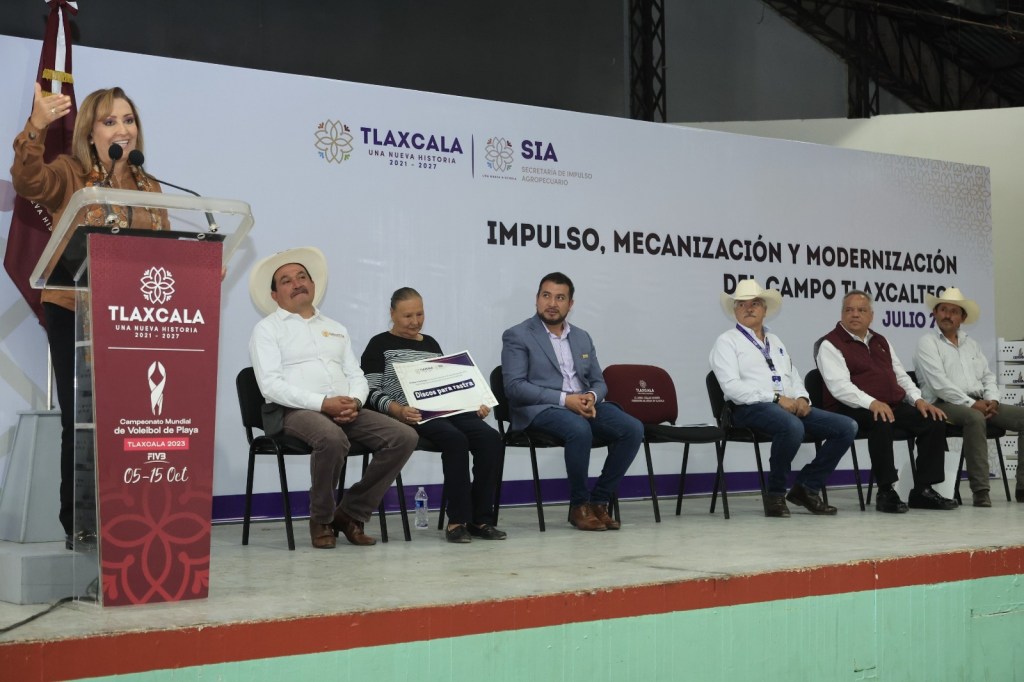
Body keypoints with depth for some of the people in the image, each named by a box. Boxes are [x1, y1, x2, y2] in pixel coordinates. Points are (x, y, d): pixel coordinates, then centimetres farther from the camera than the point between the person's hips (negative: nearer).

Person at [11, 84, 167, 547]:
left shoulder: (148, 187, 14)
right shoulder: (69, 175, 0)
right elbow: (29, 181, -22)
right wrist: (36, 127, -39)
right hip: (75, 315, -4)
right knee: (81, 422, 1)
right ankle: (77, 526, 11)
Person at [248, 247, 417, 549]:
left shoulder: (337, 329, 26)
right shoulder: (268, 329, 7)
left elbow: (357, 377, 20)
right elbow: (270, 385, -7)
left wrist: (354, 402, -6)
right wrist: (323, 403, -17)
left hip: (347, 410, 6)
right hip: (296, 411, -6)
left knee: (404, 437, -16)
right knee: (333, 439, -39)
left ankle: (351, 513, -5)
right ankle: (321, 520, -14)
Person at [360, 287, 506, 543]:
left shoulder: (431, 343, 26)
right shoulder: (380, 345, 8)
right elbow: (371, 392, -3)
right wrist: (398, 410, -22)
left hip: (445, 410, 6)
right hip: (412, 416, -6)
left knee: (491, 438, -22)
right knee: (456, 439, -34)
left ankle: (480, 519, -19)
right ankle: (458, 520, -27)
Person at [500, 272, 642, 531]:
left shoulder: (582, 338, 19)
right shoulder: (517, 336, 1)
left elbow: (599, 382, 18)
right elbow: (514, 386, -10)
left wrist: (591, 397, -9)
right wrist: (564, 399, -19)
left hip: (582, 405, 6)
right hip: (541, 409, -6)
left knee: (632, 429, -19)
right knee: (580, 430, -37)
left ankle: (599, 501, -8)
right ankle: (579, 505, -17)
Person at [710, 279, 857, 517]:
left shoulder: (775, 341, 27)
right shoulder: (727, 342, 5)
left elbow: (794, 377, 25)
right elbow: (731, 386, -9)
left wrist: (802, 397, 1)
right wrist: (776, 398, -16)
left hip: (791, 407, 7)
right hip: (751, 409, -7)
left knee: (847, 427, -10)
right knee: (792, 426, -39)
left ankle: (807, 487, -1)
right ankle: (775, 494, -18)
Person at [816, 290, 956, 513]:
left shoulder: (880, 342, 24)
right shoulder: (830, 344, -1)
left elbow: (901, 376, 25)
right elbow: (839, 386, -15)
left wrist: (918, 400, 5)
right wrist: (871, 403, -30)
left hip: (894, 405, 7)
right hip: (853, 409, -7)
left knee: (935, 421, -13)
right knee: (881, 422, -38)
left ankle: (923, 490, -9)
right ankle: (885, 492, -27)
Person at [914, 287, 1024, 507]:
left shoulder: (971, 344, 24)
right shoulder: (927, 342, 1)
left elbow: (987, 376, 21)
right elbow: (939, 384, -11)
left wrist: (992, 400, -1)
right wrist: (971, 404, -16)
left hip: (979, 404, 7)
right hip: (945, 404, -7)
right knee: (975, 418, -38)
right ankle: (980, 491, -36)